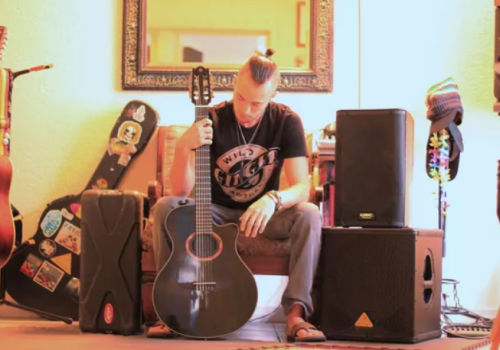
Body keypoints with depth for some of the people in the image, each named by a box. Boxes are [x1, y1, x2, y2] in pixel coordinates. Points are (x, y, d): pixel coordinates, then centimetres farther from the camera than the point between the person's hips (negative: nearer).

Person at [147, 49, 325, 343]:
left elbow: (302, 187, -20)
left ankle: (296, 313, -32)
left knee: (309, 215, -30)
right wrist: (183, 148, -38)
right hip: (216, 213, 0)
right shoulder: (212, 120, -15)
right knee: (165, 207, -28)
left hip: (263, 215, 0)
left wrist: (273, 200, -42)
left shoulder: (287, 122, -13)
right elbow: (180, 192, -19)